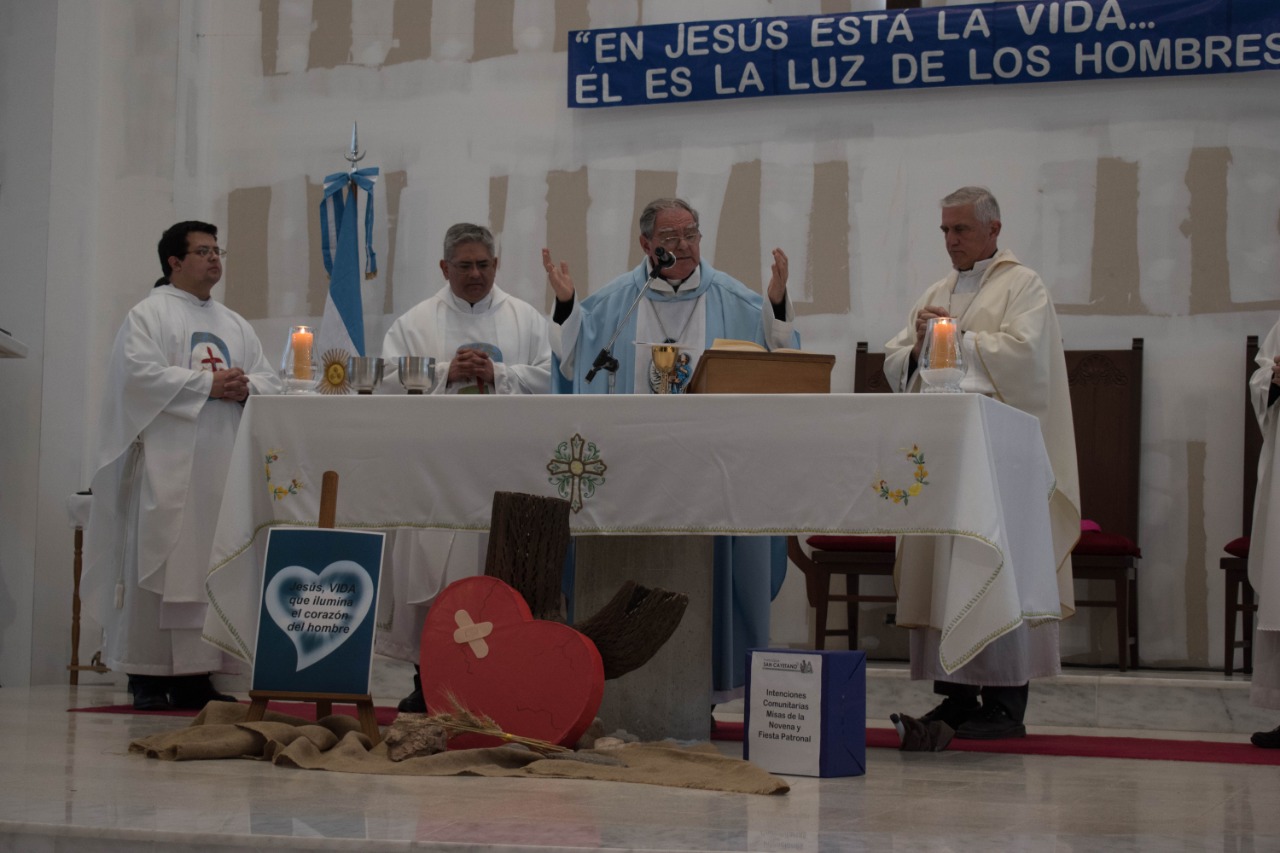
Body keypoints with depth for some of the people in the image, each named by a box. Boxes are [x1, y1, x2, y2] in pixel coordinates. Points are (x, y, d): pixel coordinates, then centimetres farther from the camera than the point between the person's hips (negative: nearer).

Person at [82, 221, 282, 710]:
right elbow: (142, 374, -12)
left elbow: (269, 380, 16)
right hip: (167, 465, -6)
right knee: (161, 561, -8)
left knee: (212, 563, 1)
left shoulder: (235, 325, 22)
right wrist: (208, 384, -15)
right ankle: (148, 675, -4)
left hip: (222, 468, 6)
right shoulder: (148, 315, 3)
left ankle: (195, 674, 4)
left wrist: (246, 388, -6)